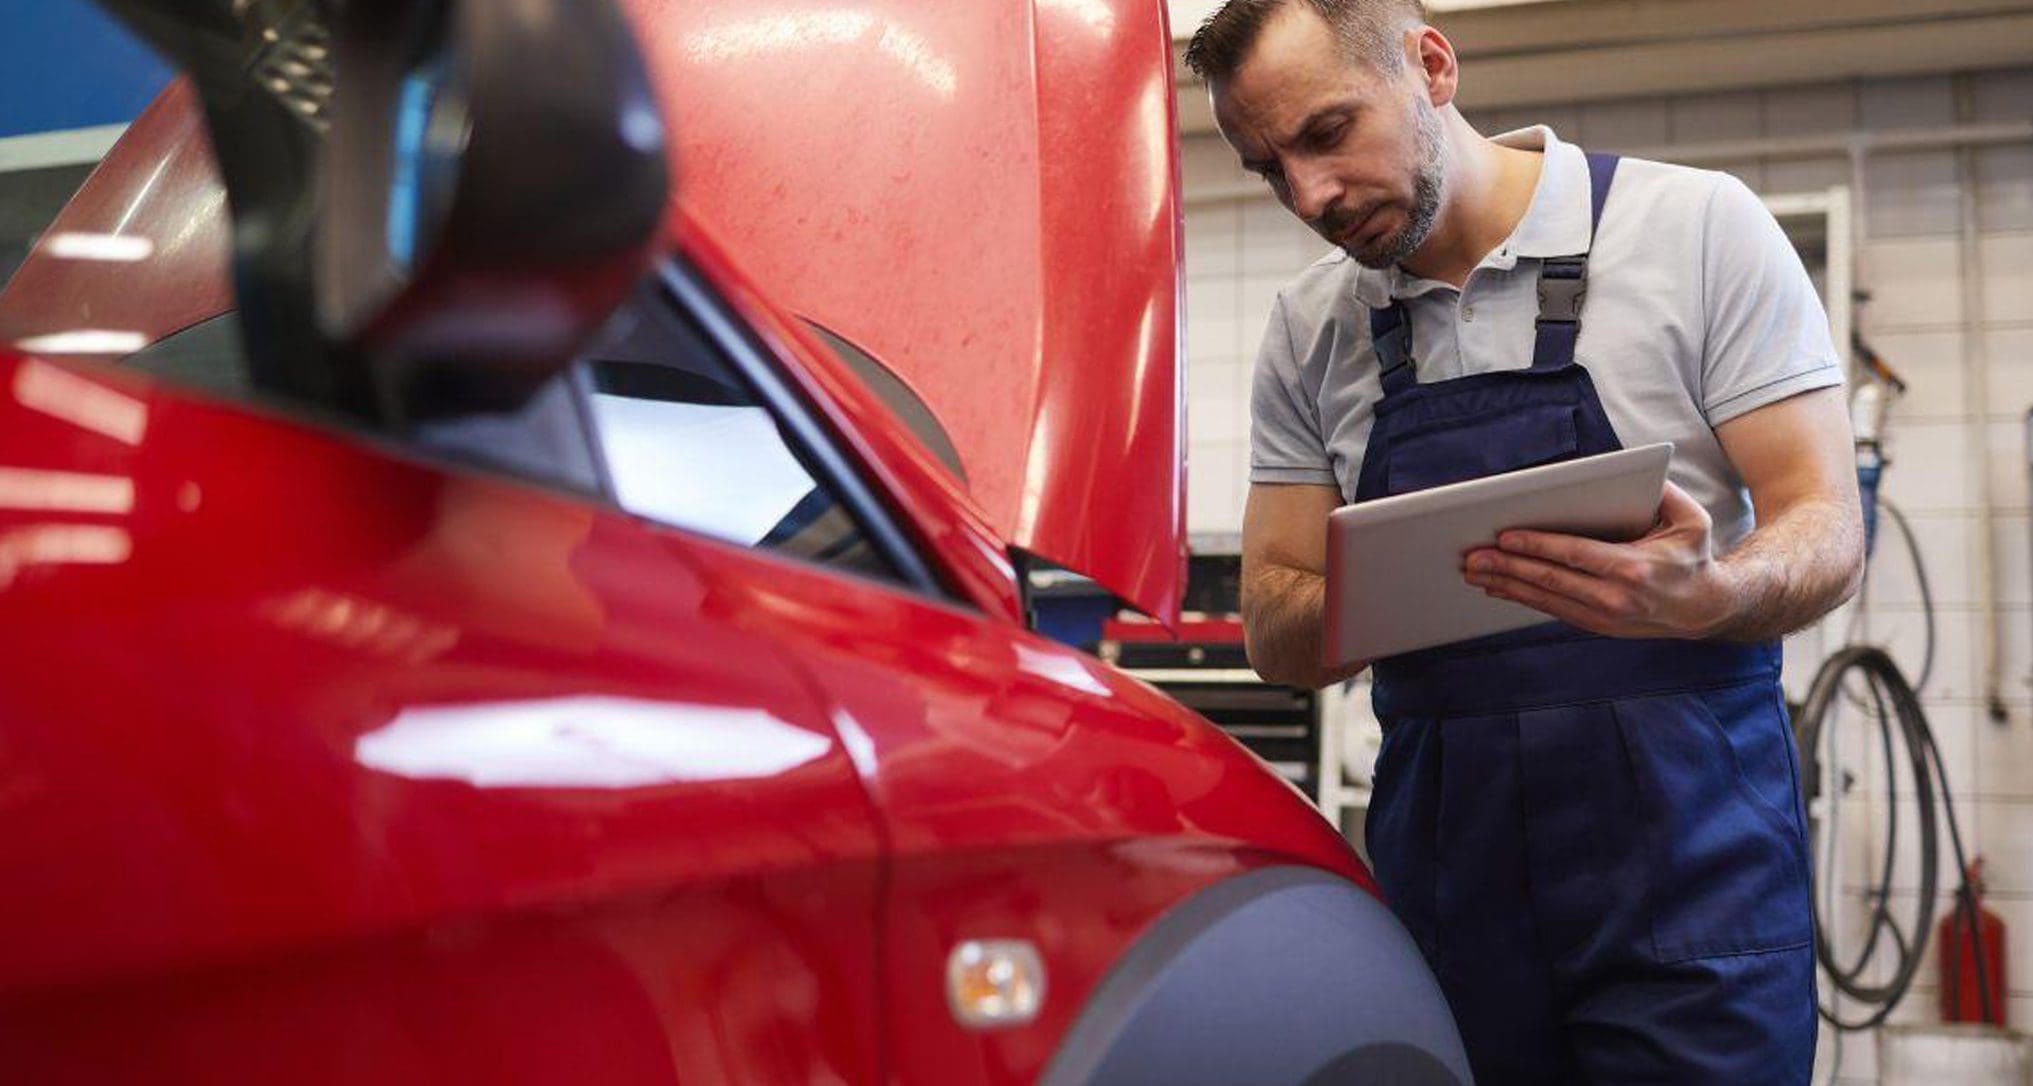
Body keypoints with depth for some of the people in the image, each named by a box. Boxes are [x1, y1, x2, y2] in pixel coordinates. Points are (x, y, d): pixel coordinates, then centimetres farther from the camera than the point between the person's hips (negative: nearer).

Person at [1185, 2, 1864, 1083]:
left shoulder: (1699, 226, -3)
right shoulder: (1310, 328, 7)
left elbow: (1828, 532, -5)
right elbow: (1276, 634, 7)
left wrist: (1704, 598, -28)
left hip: (1684, 869, -3)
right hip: (1445, 865, 3)